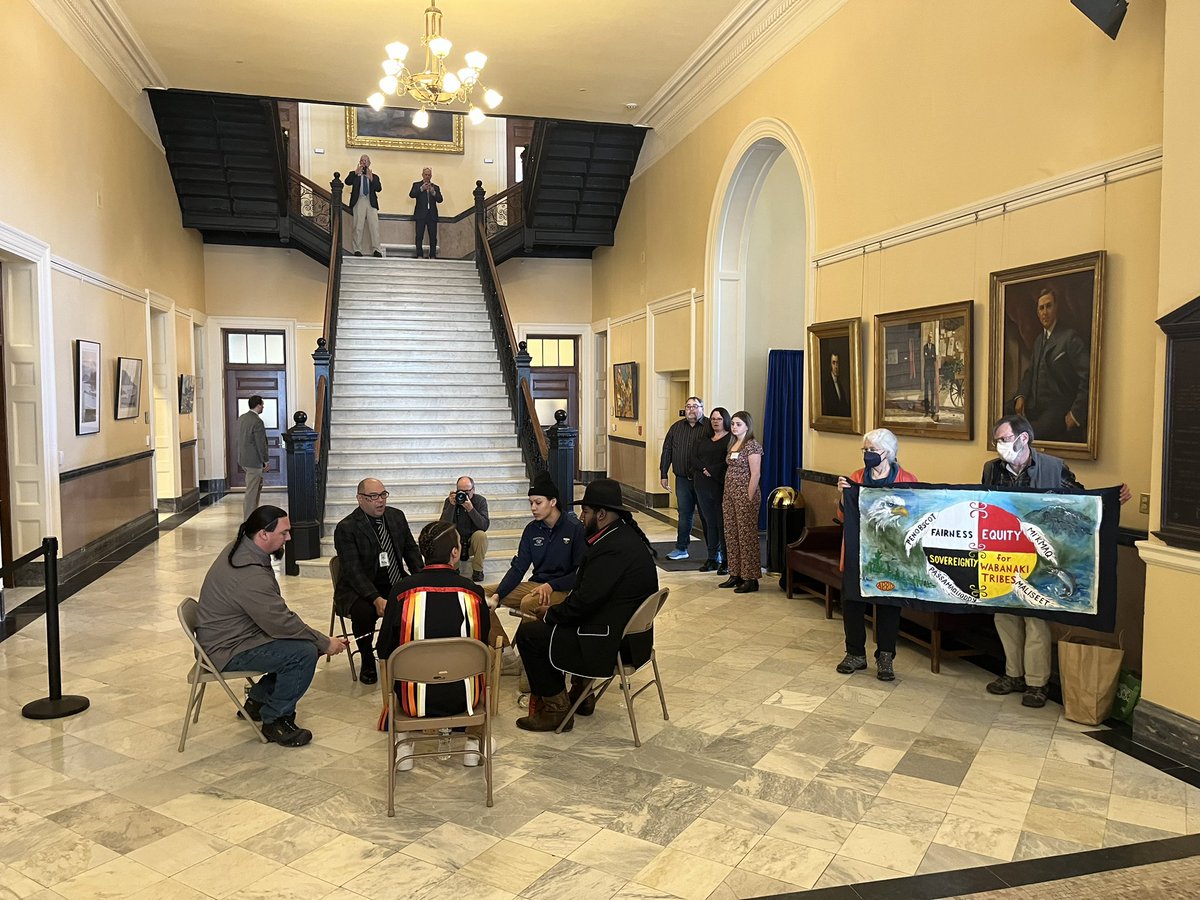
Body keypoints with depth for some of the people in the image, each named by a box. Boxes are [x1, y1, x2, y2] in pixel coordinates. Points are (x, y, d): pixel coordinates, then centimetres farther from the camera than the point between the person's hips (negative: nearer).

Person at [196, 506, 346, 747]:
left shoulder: (239, 547, 2)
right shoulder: (250, 575, -30)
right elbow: (281, 624, -25)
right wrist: (325, 643, -16)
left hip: (228, 635, 10)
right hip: (228, 651, -10)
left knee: (296, 643, 11)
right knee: (305, 653, -21)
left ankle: (258, 700, 22)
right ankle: (274, 722, -4)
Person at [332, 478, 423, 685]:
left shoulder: (396, 516, 5)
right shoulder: (346, 528, -13)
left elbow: (411, 549, 12)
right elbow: (353, 571, -20)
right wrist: (376, 599, -34)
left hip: (395, 584, 5)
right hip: (358, 589, -5)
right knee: (364, 612, -35)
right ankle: (367, 664, -8)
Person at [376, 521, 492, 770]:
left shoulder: (403, 590, -11)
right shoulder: (473, 591, -10)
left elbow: (385, 651, 0)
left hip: (415, 701, 0)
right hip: (462, 699, 0)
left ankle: (405, 744, 29)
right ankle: (474, 743, 32)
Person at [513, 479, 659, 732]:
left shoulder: (612, 548, -26)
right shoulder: (628, 535, 6)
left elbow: (585, 601, -25)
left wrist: (550, 614, -8)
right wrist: (555, 611, 4)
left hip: (611, 642, -11)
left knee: (528, 634, -2)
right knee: (548, 625, 27)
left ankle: (556, 708, 9)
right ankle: (580, 693, 30)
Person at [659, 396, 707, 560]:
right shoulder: (676, 428, 9)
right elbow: (667, 451, 12)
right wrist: (663, 475, 8)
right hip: (683, 479, 4)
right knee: (684, 514, 10)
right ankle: (681, 549, 19)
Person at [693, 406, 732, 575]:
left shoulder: (731, 439, -4)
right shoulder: (704, 439, 17)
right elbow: (696, 459, 11)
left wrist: (712, 471, -14)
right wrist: (704, 469, -7)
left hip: (721, 486, -6)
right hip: (703, 486, 6)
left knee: (722, 524, -3)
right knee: (709, 522, 10)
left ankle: (726, 561, 2)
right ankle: (712, 559, 17)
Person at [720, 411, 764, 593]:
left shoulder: (752, 446, -11)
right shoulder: (733, 445, 14)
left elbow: (755, 474, -15)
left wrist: (749, 499, -18)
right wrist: (727, 496, 13)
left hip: (745, 495, -9)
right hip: (730, 495, 9)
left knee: (747, 536, -4)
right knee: (731, 535, 11)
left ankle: (751, 579, 2)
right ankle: (736, 575, 21)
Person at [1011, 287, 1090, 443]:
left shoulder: (1070, 338, -8)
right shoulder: (1038, 340, 19)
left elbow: (1086, 379, -13)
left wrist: (1076, 413, -15)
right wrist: (1021, 395, 0)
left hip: (1058, 412, -7)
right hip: (1035, 410, 7)